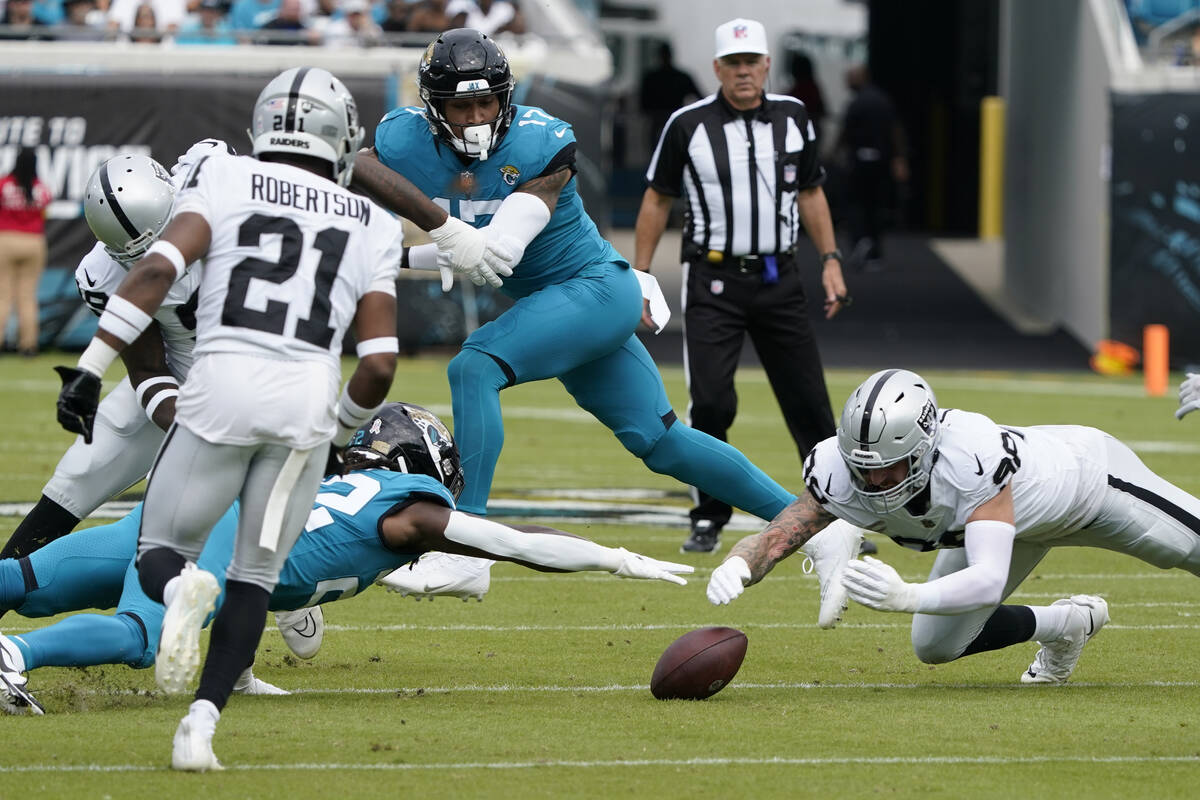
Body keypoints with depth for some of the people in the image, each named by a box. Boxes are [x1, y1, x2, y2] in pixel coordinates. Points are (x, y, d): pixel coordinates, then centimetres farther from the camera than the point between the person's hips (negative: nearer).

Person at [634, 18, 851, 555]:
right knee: (710, 403, -12)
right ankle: (708, 521, 1)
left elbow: (810, 192, 16)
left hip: (779, 280, 3)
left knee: (810, 405, 2)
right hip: (713, 279, -3)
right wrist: (640, 275, 0)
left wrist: (830, 260, 8)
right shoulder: (689, 125, -4)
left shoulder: (792, 118, 5)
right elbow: (657, 198, 5)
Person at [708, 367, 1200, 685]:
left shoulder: (972, 457, -49)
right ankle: (1066, 625, 29)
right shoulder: (839, 474, -33)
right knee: (936, 647, 5)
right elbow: (774, 539, -32)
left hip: (1085, 471, -5)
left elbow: (988, 581, -55)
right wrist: (738, 565, -56)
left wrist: (907, 596, -71)